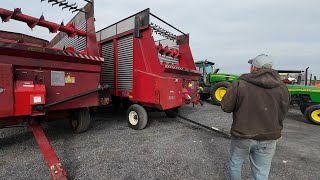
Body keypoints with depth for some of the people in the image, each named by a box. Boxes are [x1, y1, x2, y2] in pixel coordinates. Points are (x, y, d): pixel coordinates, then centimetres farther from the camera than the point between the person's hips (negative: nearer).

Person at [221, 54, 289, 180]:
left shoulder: (239, 84, -16)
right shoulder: (281, 87, -4)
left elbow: (225, 107, -11)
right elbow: (282, 114, 6)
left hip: (242, 134, -2)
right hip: (268, 137, 3)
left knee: (235, 163, 21)